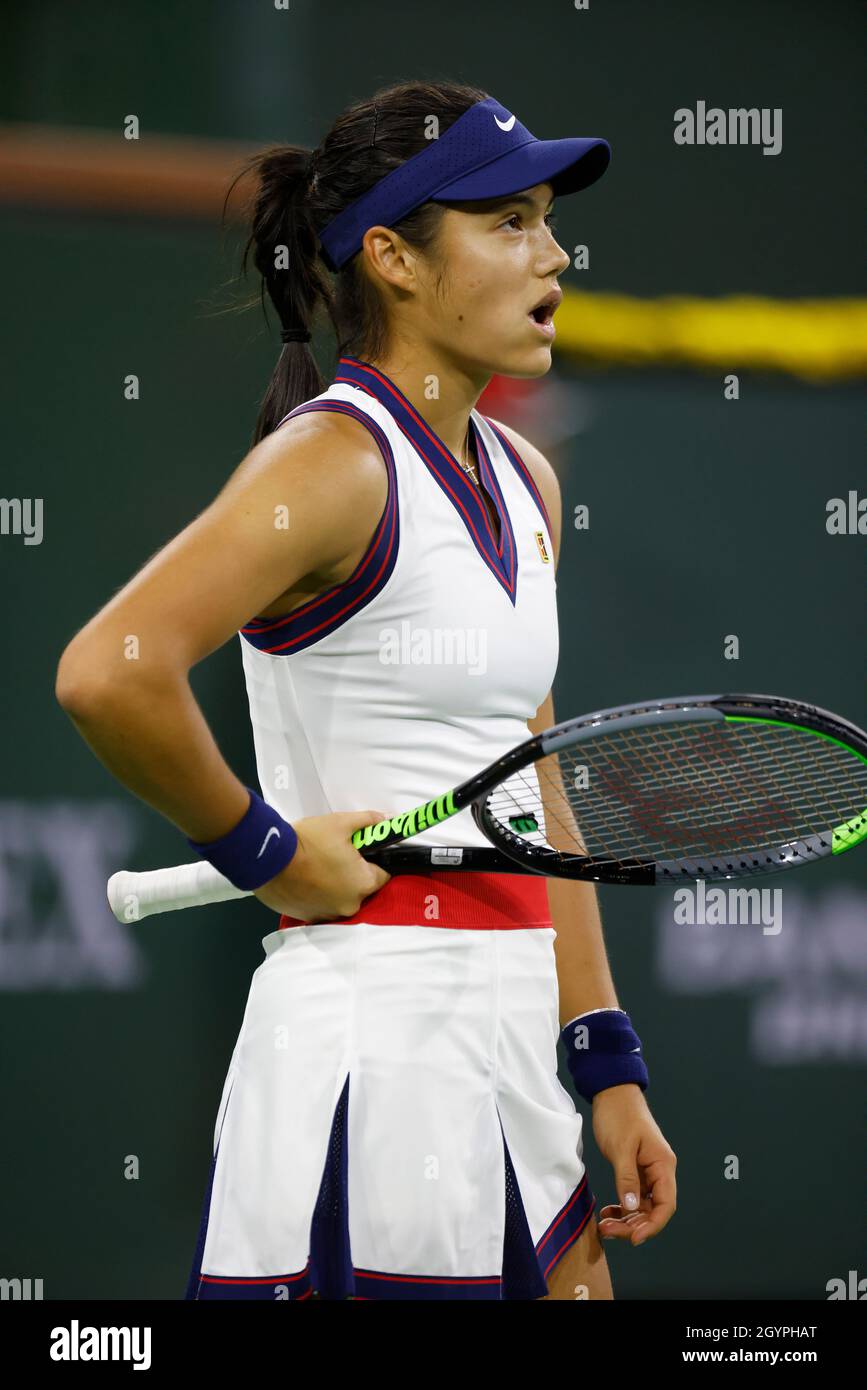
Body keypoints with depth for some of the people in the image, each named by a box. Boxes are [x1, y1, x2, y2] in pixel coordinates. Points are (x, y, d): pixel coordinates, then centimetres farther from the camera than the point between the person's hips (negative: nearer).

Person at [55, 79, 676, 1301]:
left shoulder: (525, 481, 14)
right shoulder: (333, 457, -12)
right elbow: (108, 673, -27)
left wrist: (608, 1066, 14)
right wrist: (266, 851, -15)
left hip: (503, 1053, 8)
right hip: (368, 1048, -8)